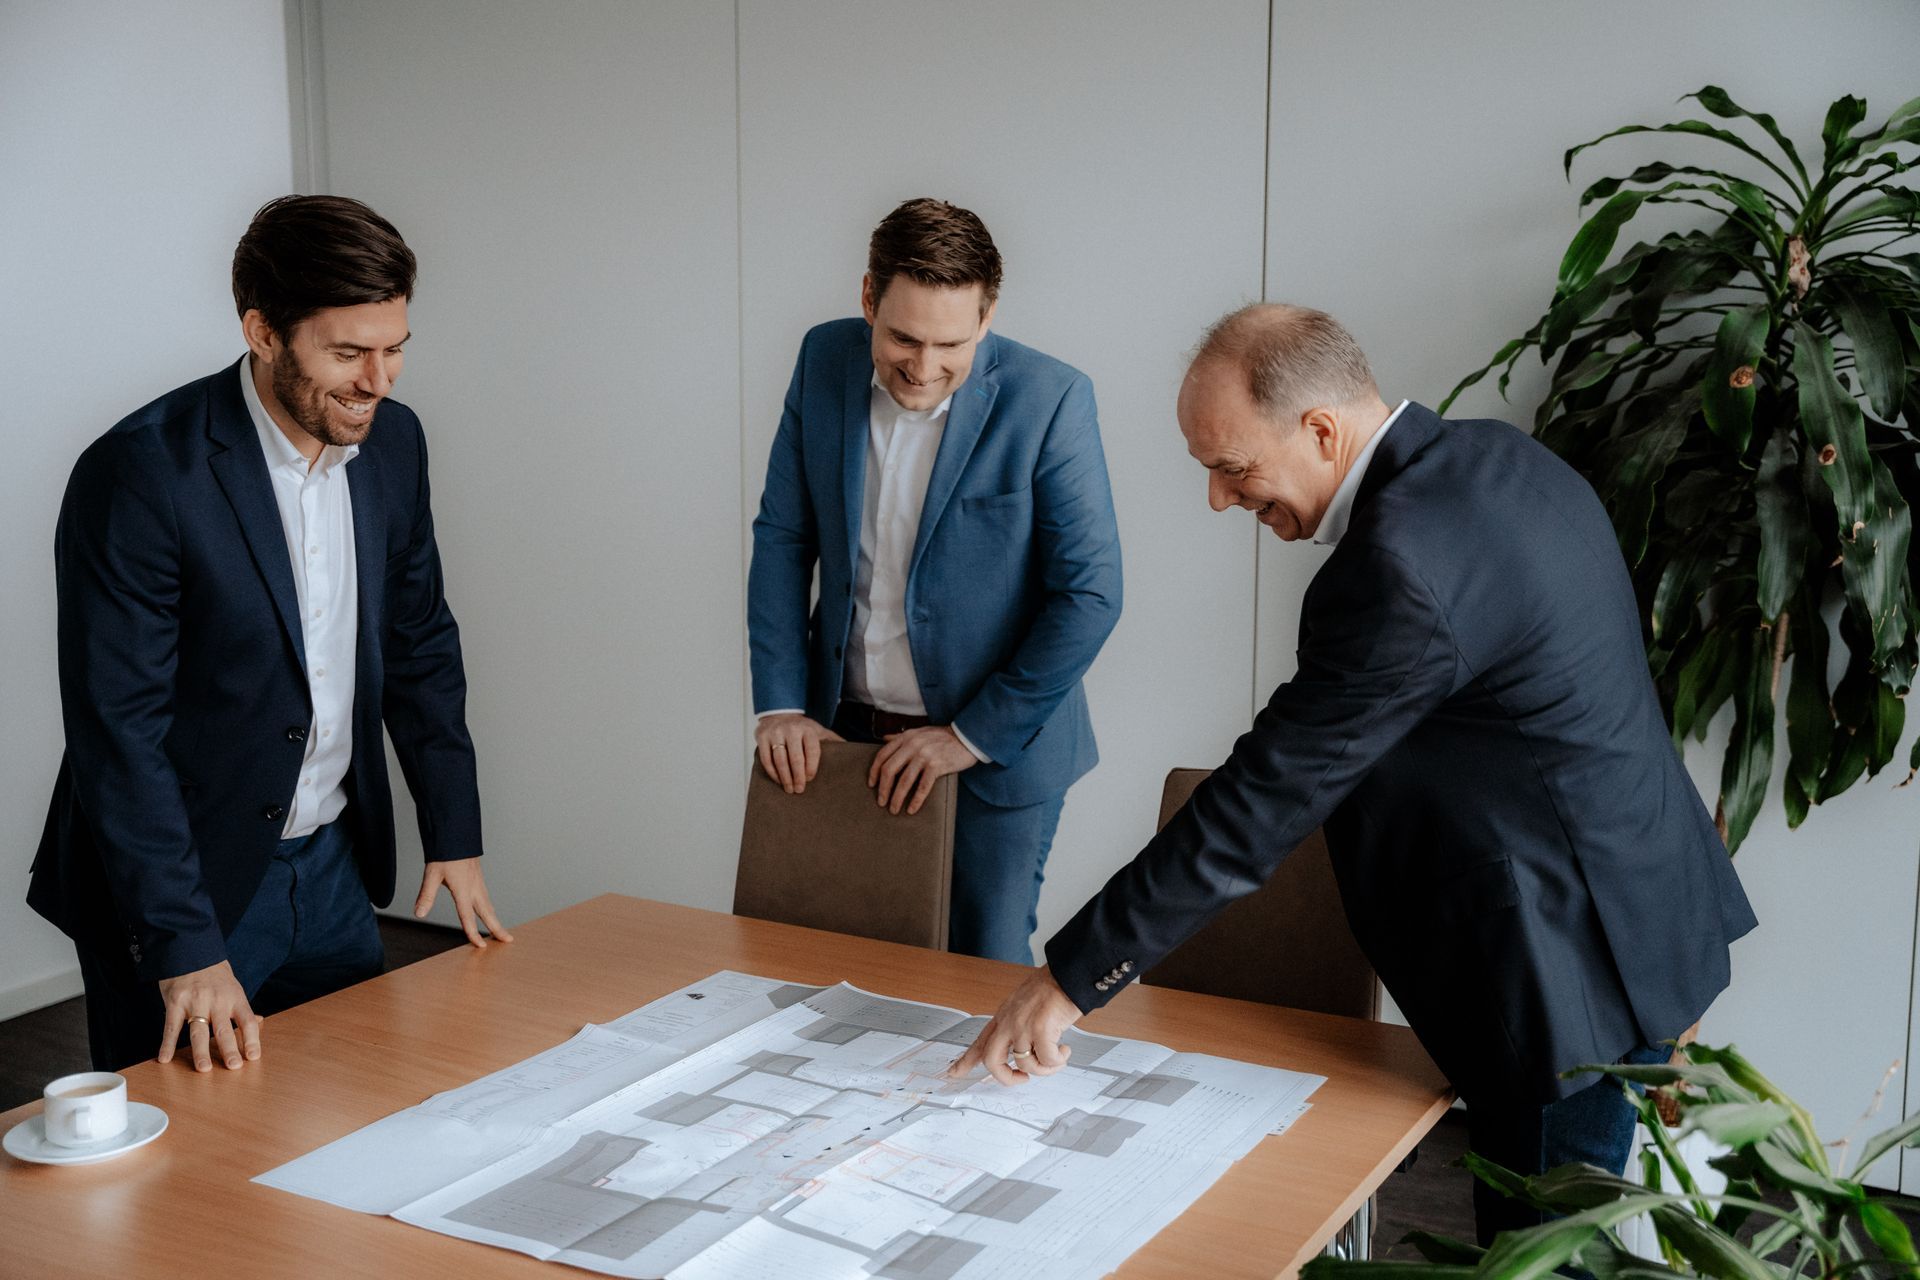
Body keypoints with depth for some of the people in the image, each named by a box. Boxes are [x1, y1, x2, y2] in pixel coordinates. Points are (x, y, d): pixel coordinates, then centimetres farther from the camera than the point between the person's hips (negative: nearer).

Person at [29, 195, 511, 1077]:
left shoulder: (392, 442, -1)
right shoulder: (138, 473, -21)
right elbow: (119, 730, -22)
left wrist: (455, 835, 8)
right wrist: (184, 949, -24)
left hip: (333, 870, 6)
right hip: (184, 881, -6)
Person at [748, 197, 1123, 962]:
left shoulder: (1048, 400, -16)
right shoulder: (825, 361, -3)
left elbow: (1090, 594, -14)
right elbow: (782, 538, 5)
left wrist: (973, 738, -14)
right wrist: (779, 704, -2)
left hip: (993, 748, -3)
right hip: (844, 731, 4)